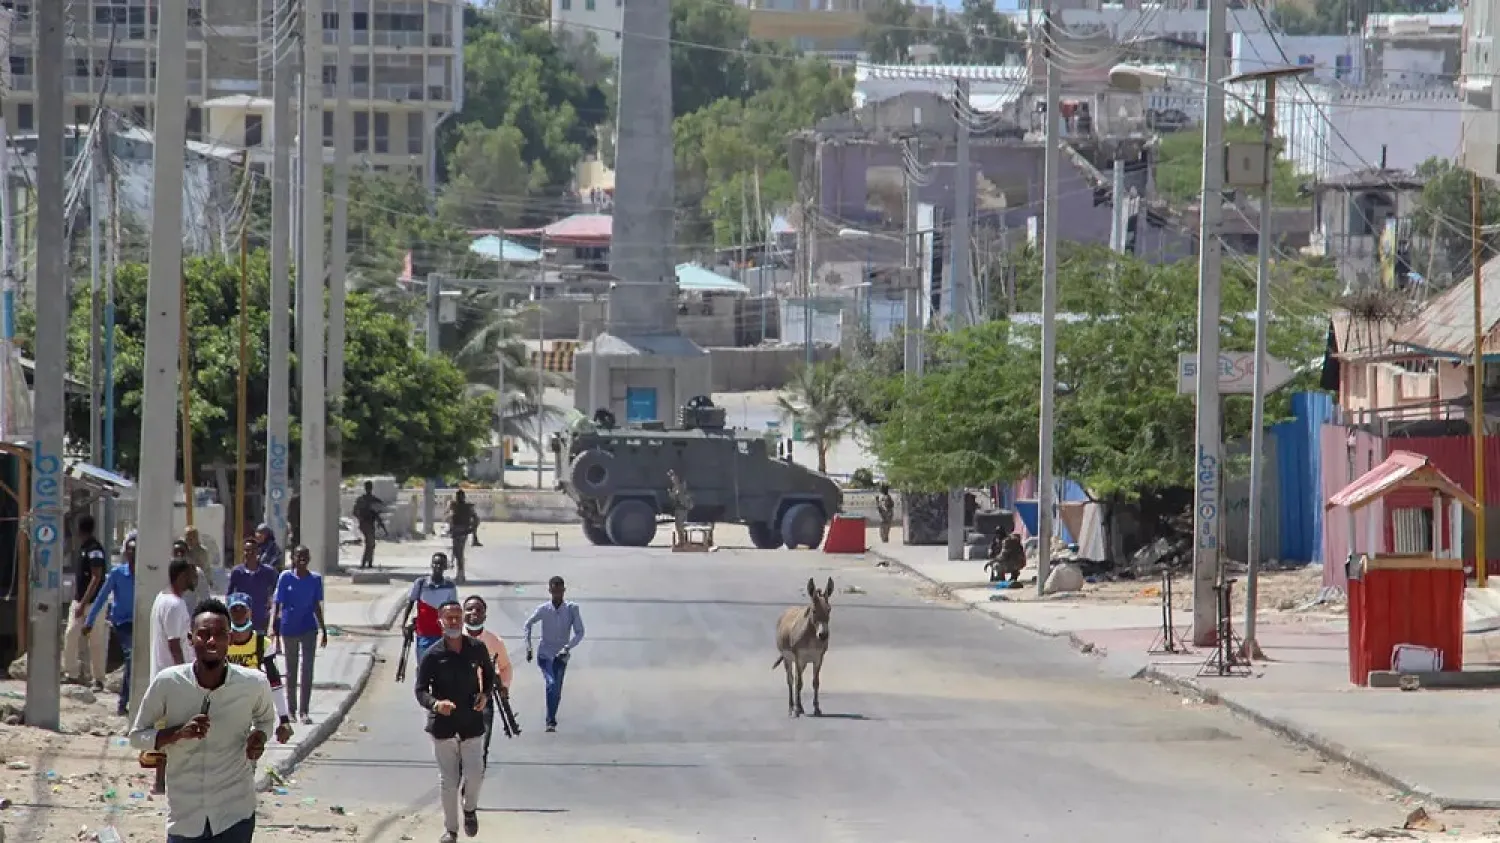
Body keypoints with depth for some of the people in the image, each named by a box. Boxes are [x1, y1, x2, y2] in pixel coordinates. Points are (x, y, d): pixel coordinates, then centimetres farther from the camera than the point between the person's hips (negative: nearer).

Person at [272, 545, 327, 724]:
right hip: (289, 629, -1)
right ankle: (292, 710, 20)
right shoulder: (285, 577, -3)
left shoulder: (315, 579, 3)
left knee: (307, 671, -7)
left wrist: (323, 630, 14)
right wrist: (273, 626, -15)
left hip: (309, 629, 1)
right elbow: (277, 603, -5)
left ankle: (304, 711, -6)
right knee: (291, 671, 10)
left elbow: (317, 606, 11)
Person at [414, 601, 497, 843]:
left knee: (474, 775, -4)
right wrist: (435, 704, -29)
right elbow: (420, 690, -8)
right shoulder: (432, 655, -10)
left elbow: (488, 672, 15)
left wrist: (485, 694, -4)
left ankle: (470, 809, 30)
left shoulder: (477, 649, -3)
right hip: (443, 724, -1)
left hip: (472, 723, 1)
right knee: (448, 780, 5)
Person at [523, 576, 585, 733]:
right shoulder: (543, 609, -8)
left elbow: (579, 632, -9)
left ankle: (551, 721, 23)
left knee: (556, 692, 4)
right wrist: (528, 646, 2)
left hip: (561, 656, 1)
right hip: (544, 654, -1)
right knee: (551, 683, -22)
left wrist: (567, 647, -22)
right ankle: (551, 721, -18)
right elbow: (528, 624, 8)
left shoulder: (572, 608, -10)